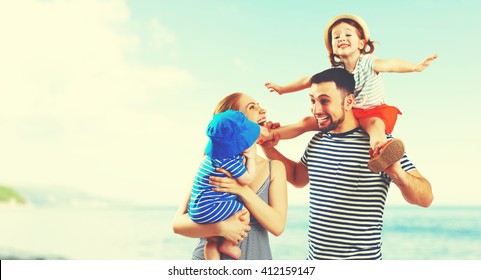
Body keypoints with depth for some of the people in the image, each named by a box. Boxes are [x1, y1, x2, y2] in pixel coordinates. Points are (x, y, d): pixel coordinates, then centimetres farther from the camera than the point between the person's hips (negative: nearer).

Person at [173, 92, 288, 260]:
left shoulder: (274, 168, -3)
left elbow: (277, 226, -11)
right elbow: (178, 223, -11)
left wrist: (243, 190, -23)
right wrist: (220, 228, -27)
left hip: (256, 256, 2)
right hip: (209, 257, -2)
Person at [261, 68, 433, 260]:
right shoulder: (316, 142, 3)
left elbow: (425, 199, -14)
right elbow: (298, 178, 21)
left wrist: (397, 173, -33)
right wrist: (269, 150, 8)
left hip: (362, 258, -5)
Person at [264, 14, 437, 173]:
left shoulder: (367, 63, -13)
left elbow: (390, 64, -31)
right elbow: (308, 81, 10)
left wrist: (415, 67, -49)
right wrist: (283, 89, 16)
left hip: (374, 111, -5)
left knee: (374, 123, -42)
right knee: (309, 122, -3)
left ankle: (379, 147, -74)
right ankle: (267, 136, 2)